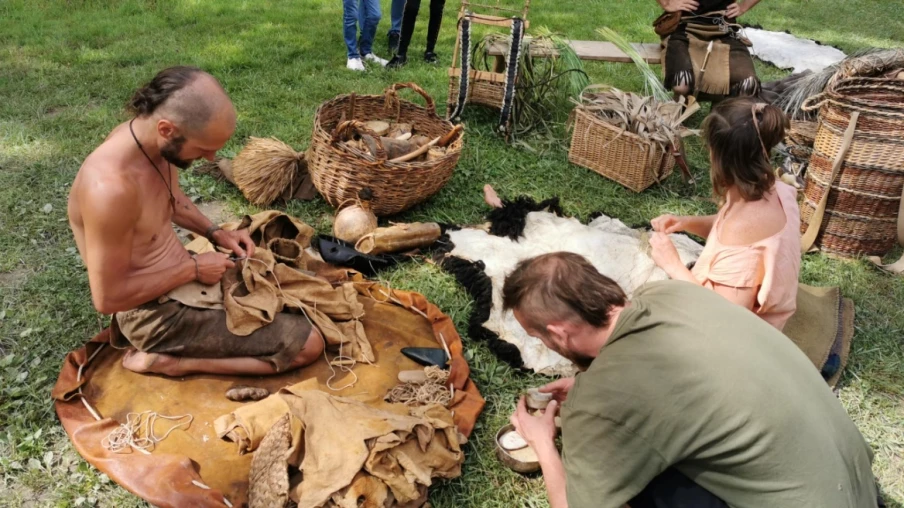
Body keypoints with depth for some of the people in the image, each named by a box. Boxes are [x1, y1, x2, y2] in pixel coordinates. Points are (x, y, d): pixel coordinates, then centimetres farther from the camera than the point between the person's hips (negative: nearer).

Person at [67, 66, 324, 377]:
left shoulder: (148, 136, -7)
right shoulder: (111, 186, -34)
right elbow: (108, 297, -26)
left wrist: (214, 233, 1)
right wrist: (193, 269, -18)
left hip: (181, 277, 9)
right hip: (158, 312, -9)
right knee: (308, 345, -10)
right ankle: (168, 360, -4)